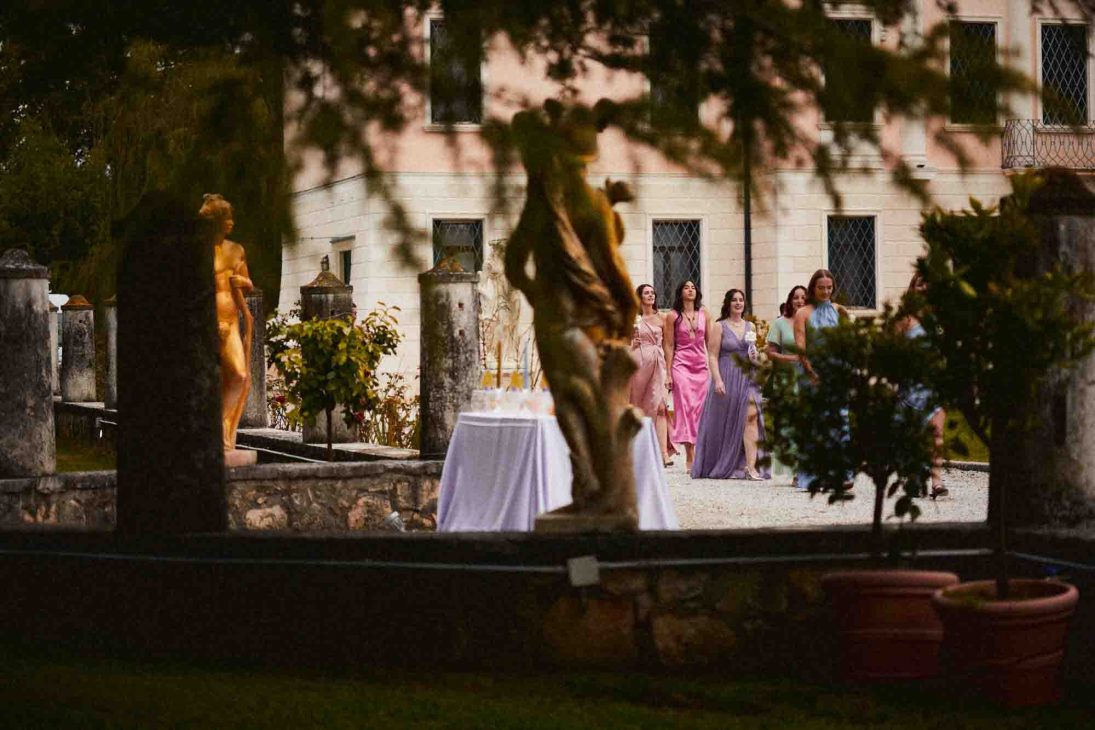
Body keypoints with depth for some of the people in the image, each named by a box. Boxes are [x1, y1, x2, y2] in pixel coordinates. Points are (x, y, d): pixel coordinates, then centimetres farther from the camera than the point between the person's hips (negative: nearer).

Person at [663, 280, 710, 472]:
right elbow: (669, 346, 2)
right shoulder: (673, 316, 3)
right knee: (685, 406, -11)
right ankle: (690, 458, -13)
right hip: (681, 364, -3)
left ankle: (697, 454, 6)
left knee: (700, 409, 0)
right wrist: (668, 373, -2)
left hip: (702, 366, 3)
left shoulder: (704, 314, 10)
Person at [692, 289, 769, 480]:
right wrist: (717, 380, -17)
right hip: (727, 377, -3)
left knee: (751, 415, -15)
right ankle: (724, 467, 19)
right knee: (726, 423, 3)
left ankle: (751, 466, -21)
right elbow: (712, 356, -6)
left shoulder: (750, 327, 13)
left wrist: (754, 356, 3)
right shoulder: (719, 327, -1)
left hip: (747, 377, 3)